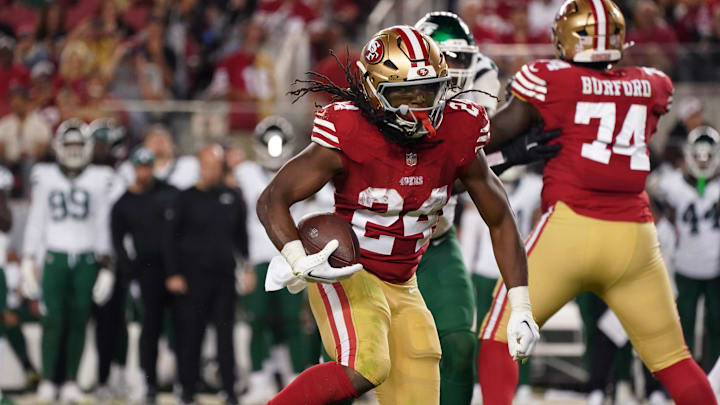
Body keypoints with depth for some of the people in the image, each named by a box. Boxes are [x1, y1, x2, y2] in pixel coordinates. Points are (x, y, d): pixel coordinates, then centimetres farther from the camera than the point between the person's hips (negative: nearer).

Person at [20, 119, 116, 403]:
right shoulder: (44, 177, 6)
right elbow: (35, 222, 9)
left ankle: (71, 382, 8)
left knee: (78, 321, 1)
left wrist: (106, 267, 4)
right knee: (53, 320, -7)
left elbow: (104, 226, 8)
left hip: (87, 259, 0)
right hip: (55, 257, 0)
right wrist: (28, 263, 4)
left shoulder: (99, 179, 5)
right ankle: (47, 381, 1)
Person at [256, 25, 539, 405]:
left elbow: (500, 221, 3)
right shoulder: (348, 135, -20)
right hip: (346, 274, -6)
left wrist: (521, 309, -2)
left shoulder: (458, 137, -8)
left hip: (402, 287, 6)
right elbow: (272, 200, -16)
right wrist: (299, 262, -33)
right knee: (365, 370, -30)